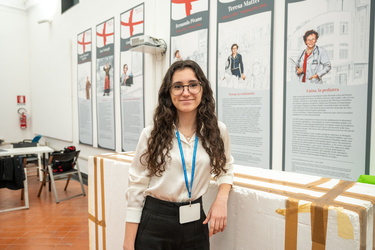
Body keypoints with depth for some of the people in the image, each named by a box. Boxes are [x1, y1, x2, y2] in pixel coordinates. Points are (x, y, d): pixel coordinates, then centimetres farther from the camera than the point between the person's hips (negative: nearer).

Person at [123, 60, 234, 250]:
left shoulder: (218, 131, -4)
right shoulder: (152, 134, -9)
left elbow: (225, 167, 12)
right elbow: (136, 186, -6)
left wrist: (221, 199, -6)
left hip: (195, 222, 2)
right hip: (155, 222, -2)